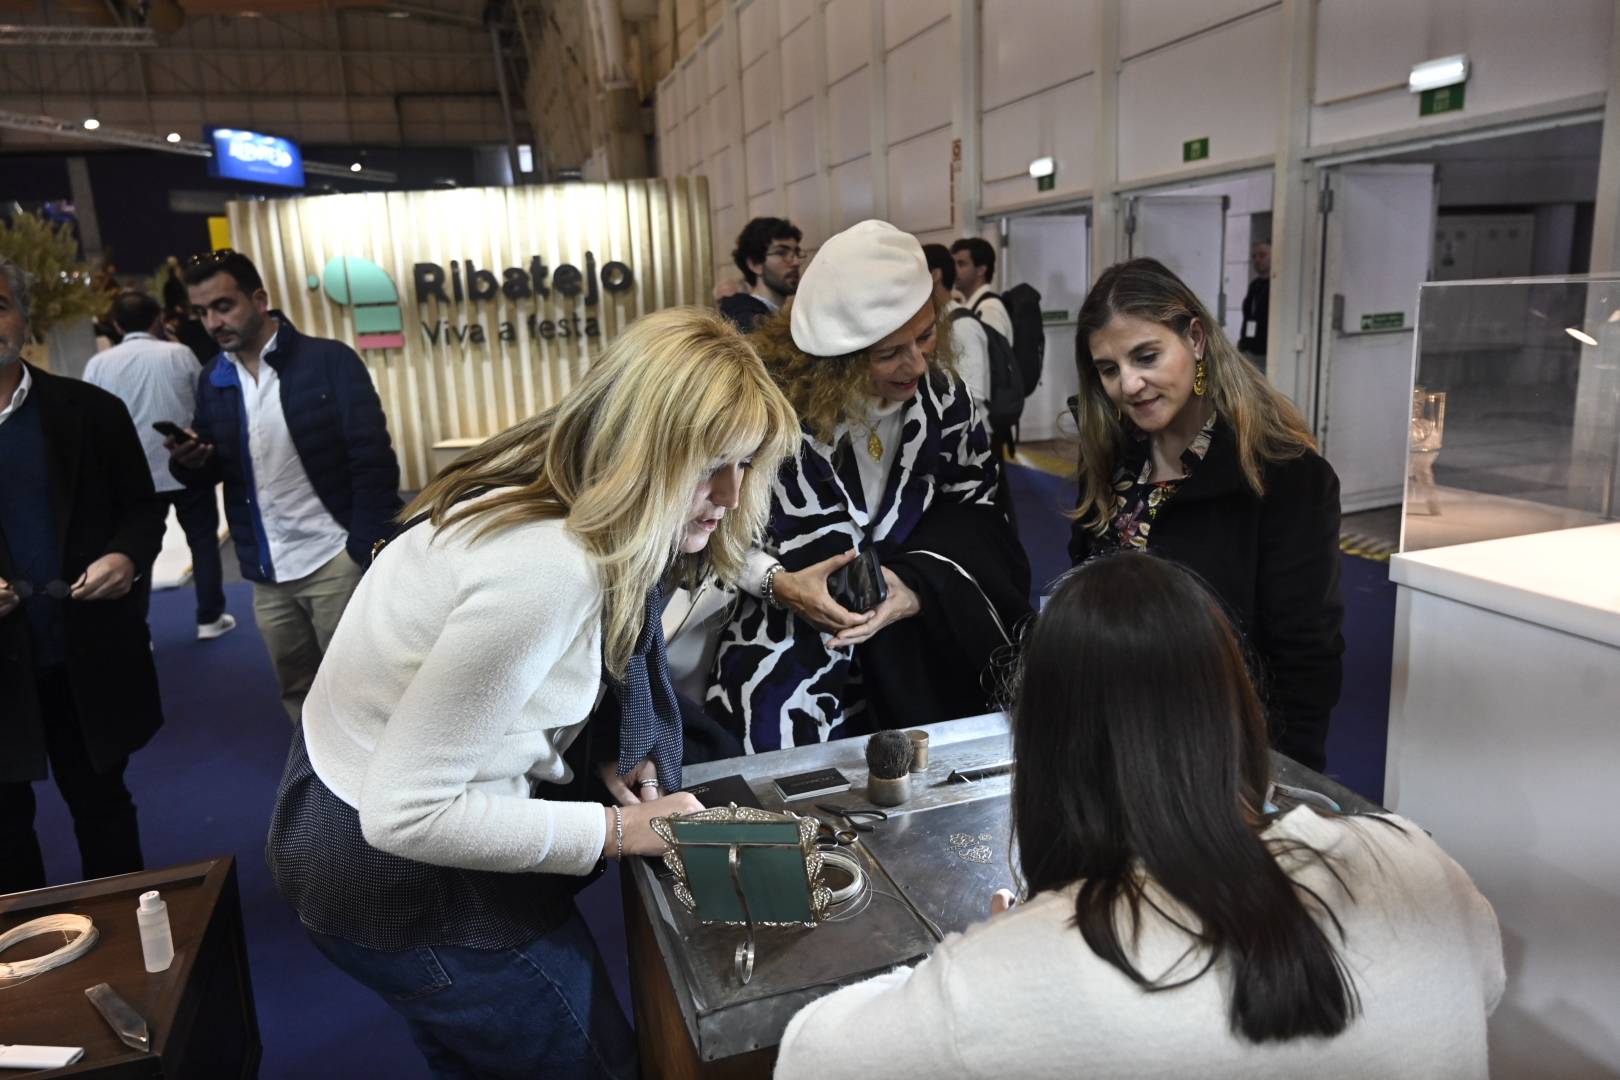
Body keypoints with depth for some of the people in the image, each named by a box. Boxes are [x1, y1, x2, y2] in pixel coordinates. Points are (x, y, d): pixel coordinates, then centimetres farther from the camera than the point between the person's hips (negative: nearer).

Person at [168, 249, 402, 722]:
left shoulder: (330, 360, -8)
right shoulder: (212, 379, 8)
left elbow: (374, 463, -12)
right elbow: (209, 474, 13)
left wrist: (369, 554, -17)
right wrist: (188, 461, -11)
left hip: (335, 560, -5)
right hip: (266, 575, 5)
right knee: (297, 694, 15)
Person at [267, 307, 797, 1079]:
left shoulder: (546, 500, -5)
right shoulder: (549, 569, -34)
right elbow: (404, 815, -30)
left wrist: (616, 757, -9)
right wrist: (620, 830, -24)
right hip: (395, 871, -9)